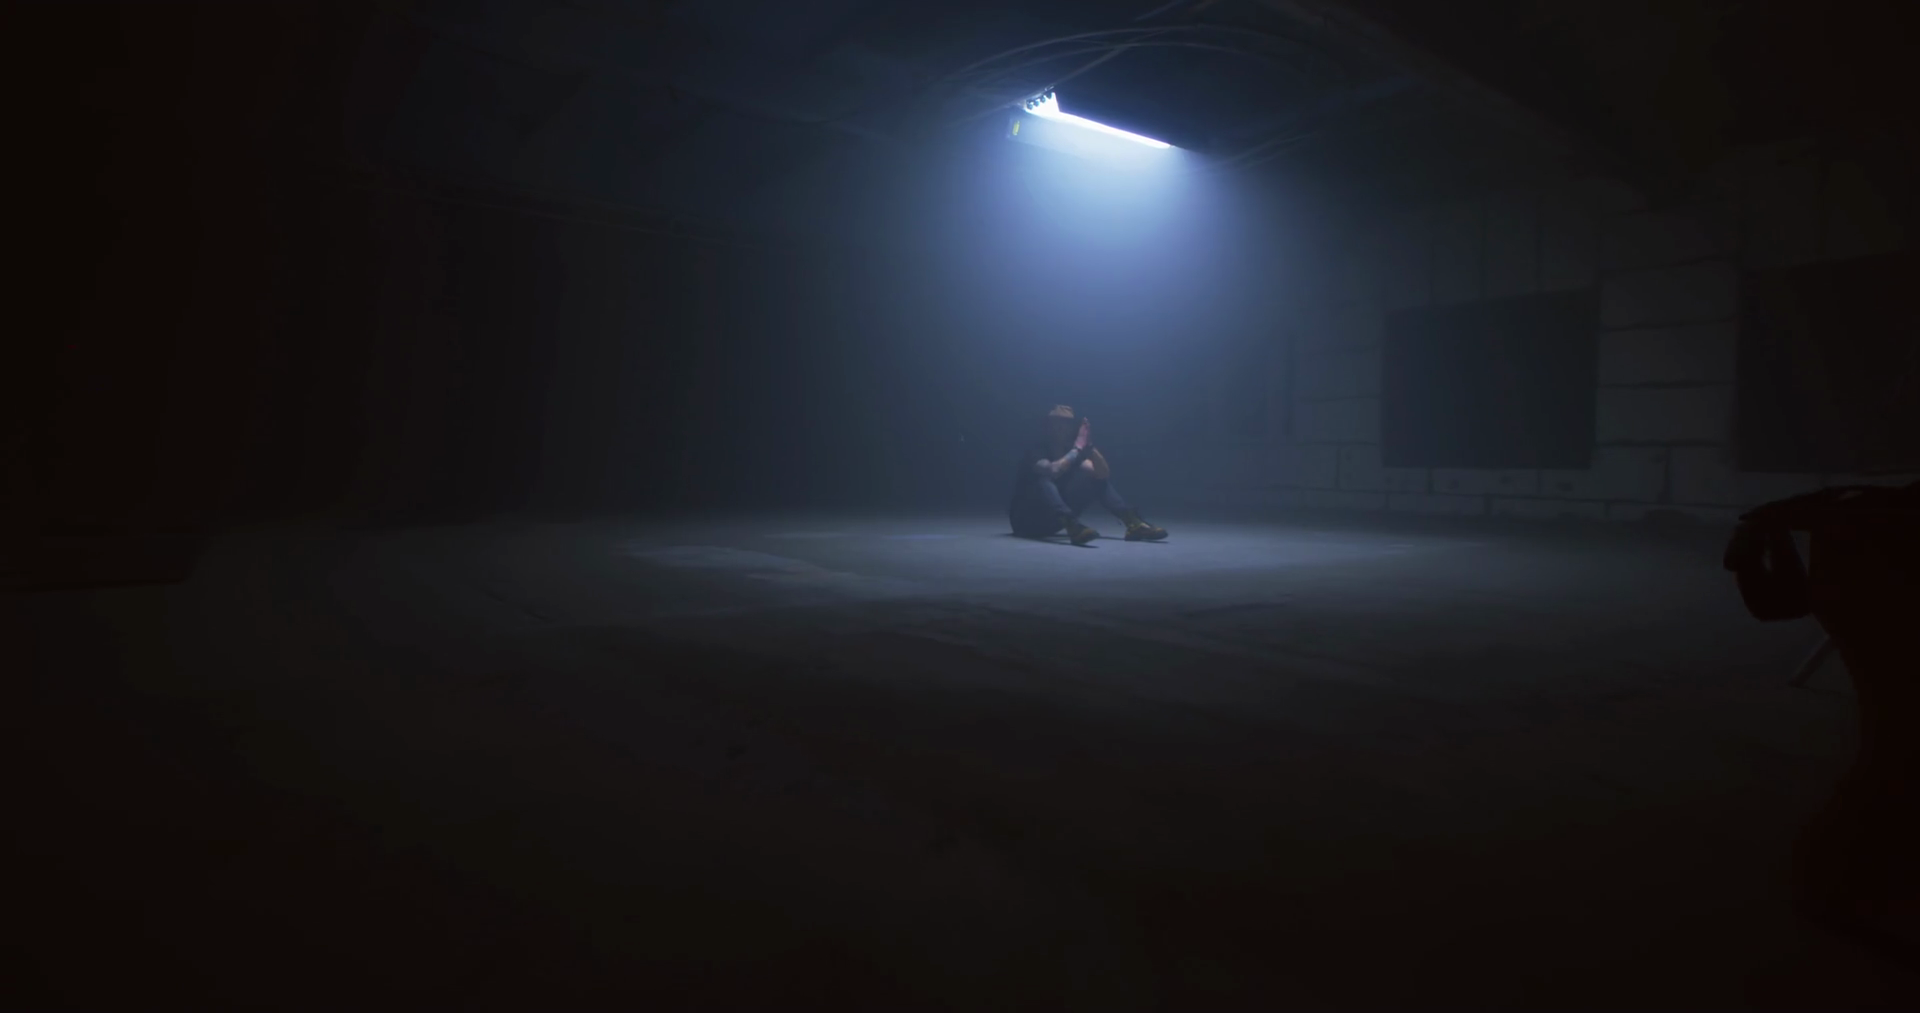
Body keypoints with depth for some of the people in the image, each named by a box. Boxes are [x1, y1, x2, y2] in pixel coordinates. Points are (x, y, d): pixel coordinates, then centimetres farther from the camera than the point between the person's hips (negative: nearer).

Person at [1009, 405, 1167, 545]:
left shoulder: (1071, 453, 3)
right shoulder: (1037, 452, -15)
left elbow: (1104, 474, -9)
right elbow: (1053, 470, -38)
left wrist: (1089, 446, -21)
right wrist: (1077, 449, -29)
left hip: (1052, 522, 7)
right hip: (1026, 520, -6)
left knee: (1099, 478, 0)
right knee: (1044, 480, -35)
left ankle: (1132, 522, -19)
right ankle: (1073, 526, -57)